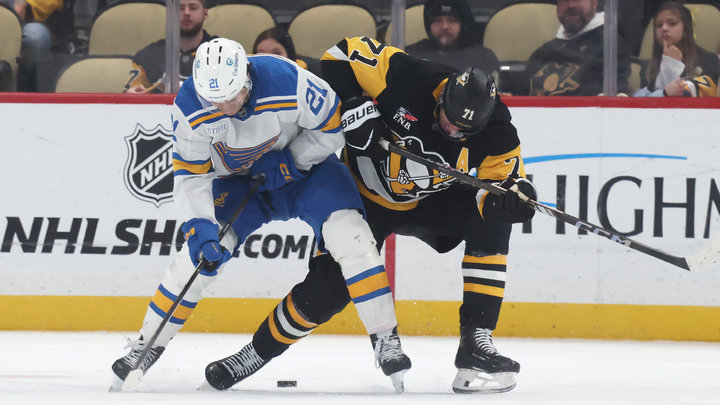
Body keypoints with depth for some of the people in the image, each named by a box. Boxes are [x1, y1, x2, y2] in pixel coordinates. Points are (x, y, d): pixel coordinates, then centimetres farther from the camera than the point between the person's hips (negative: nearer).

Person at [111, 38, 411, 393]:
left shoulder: (289, 84, -33)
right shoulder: (190, 109, -25)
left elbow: (332, 127, -16)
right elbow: (190, 175, -17)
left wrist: (288, 160, -23)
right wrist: (200, 227, -30)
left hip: (304, 164, -2)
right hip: (238, 178, 2)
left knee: (347, 234, -24)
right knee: (200, 251, -11)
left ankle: (386, 340, -15)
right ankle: (147, 347, 6)